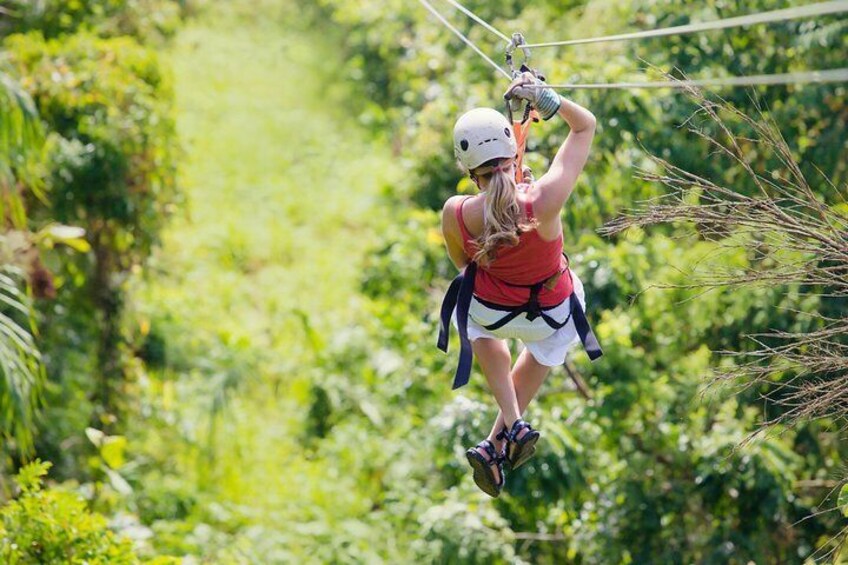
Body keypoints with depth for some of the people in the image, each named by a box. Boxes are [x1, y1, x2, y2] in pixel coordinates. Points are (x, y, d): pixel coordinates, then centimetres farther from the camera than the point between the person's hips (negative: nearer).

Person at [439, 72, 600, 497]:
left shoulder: (455, 214, -32)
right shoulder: (544, 200, -37)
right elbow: (585, 125, -22)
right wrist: (544, 98, -29)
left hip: (490, 311, 0)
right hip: (553, 314, 0)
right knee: (544, 349, 39)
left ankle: (512, 423, 29)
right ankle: (498, 443, 37)